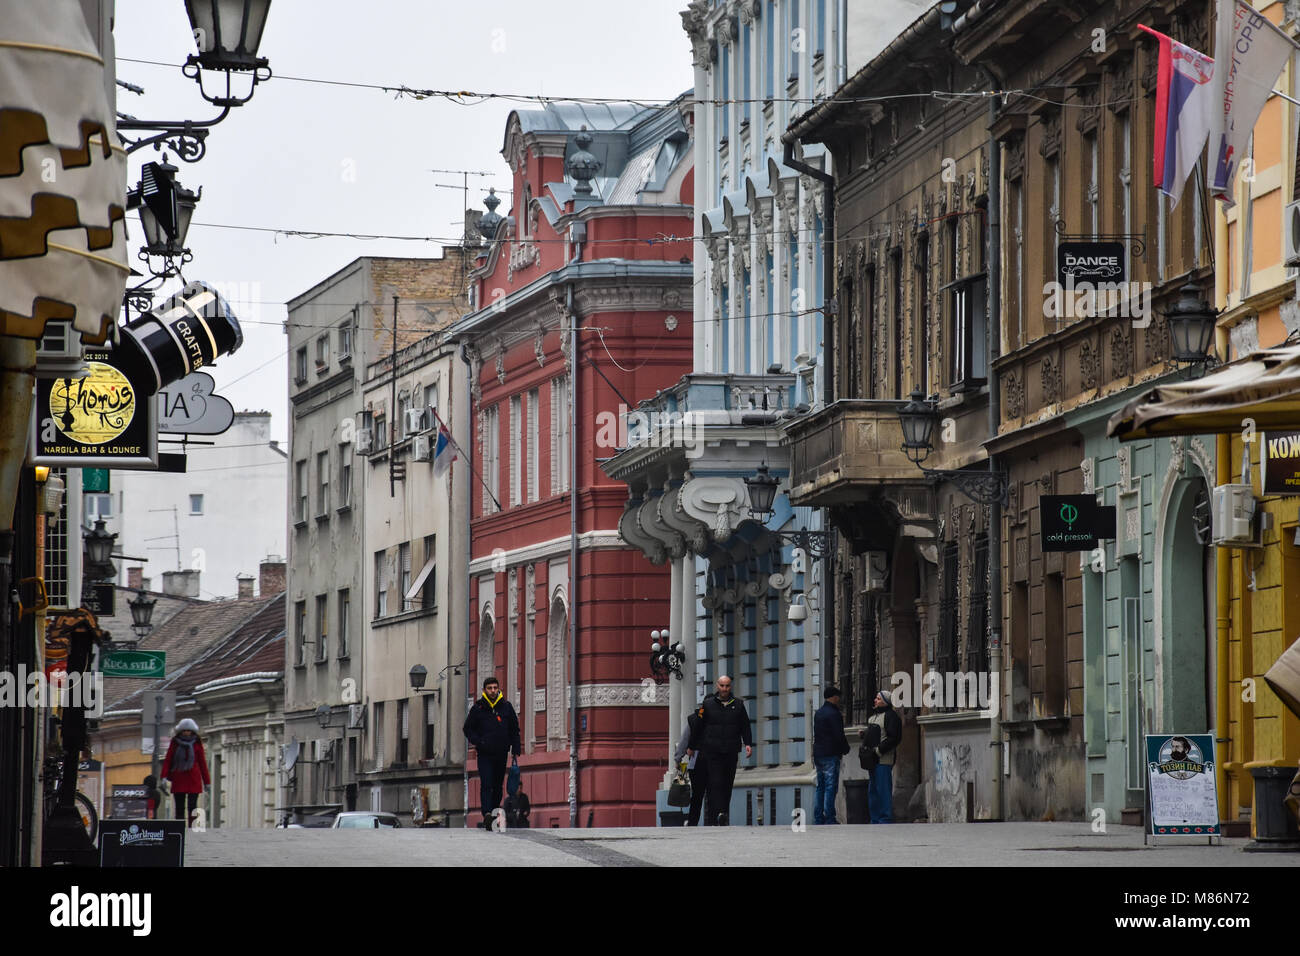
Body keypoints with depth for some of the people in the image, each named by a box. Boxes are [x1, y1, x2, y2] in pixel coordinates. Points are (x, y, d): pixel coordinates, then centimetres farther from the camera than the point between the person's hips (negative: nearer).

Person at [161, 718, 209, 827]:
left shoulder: (197, 743, 7)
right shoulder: (175, 743, 7)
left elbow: (202, 762, 11)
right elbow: (167, 760, 6)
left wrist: (206, 781, 10)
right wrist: (164, 776, -7)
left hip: (194, 780, -1)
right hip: (178, 779, 1)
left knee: (192, 807, -7)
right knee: (179, 808, 1)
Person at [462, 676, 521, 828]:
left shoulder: (506, 707, 7)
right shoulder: (478, 708, 1)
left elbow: (515, 730, 14)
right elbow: (468, 729, 8)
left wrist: (515, 750, 6)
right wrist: (478, 742, -9)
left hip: (501, 753, 3)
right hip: (485, 754, -3)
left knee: (498, 786, 8)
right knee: (486, 784, -15)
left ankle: (495, 814, 16)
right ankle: (487, 814, -27)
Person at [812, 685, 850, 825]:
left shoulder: (818, 713, 14)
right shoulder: (834, 714, -13)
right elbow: (839, 736, -17)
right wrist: (846, 748, 1)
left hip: (818, 754, 8)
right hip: (831, 755, -8)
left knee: (820, 787, 11)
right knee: (831, 787, -6)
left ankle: (818, 818, 10)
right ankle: (829, 818, -8)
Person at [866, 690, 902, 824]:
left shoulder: (890, 716, -11)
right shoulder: (874, 715, 19)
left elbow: (894, 738, -18)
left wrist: (879, 750, -19)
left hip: (884, 759, -10)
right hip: (874, 760, 10)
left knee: (883, 790, -10)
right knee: (873, 790, 12)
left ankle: (885, 819, -8)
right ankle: (875, 819, 18)